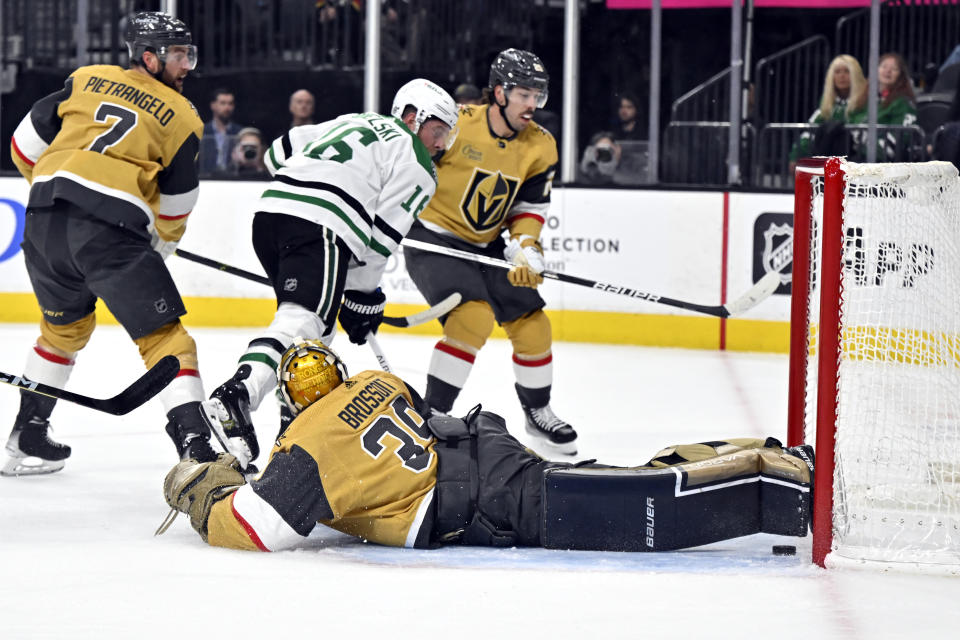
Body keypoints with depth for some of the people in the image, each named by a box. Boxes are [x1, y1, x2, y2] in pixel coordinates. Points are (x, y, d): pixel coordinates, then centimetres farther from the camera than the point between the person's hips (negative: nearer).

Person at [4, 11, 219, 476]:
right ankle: (194, 446, -11)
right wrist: (160, 245, 36)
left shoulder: (87, 80, 19)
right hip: (111, 229, -5)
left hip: (45, 217, 5)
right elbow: (177, 205, 17)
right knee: (163, 337, 1)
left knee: (64, 326, 27)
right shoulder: (182, 118, 11)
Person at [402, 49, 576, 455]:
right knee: (474, 317, -24)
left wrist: (525, 248, -13)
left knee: (531, 325, 3)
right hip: (433, 237, -6)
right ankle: (431, 414, -15)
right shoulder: (456, 124, -20)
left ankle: (537, 412, 27)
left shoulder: (540, 147, -4)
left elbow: (529, 207, 3)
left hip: (486, 246, 6)